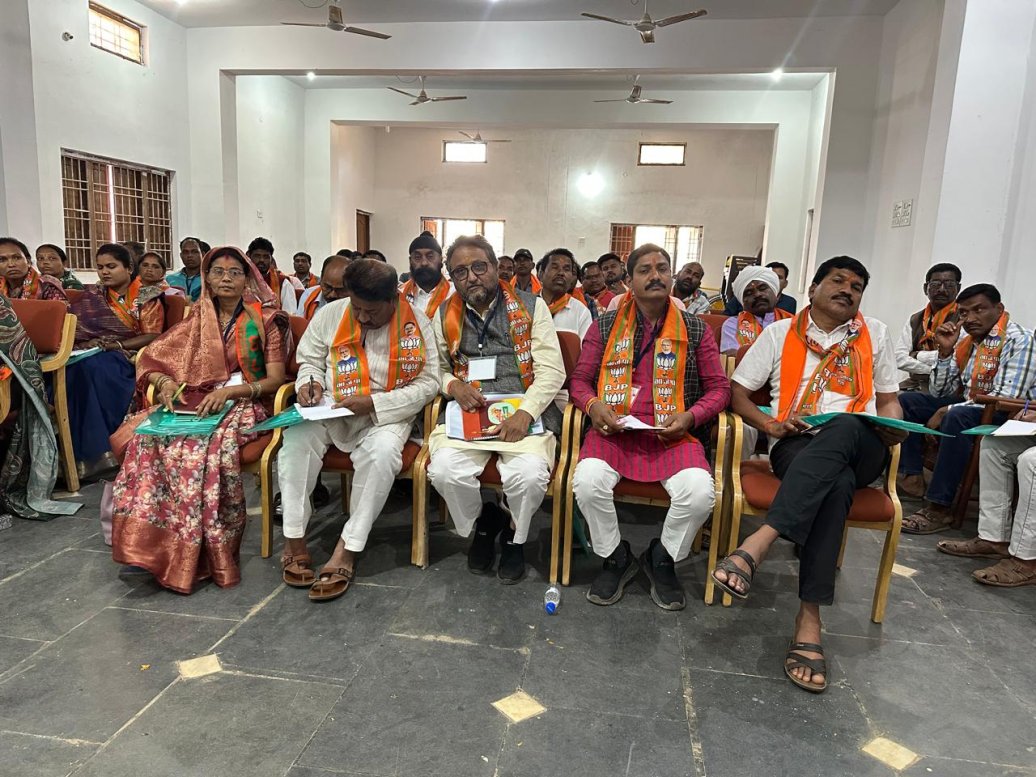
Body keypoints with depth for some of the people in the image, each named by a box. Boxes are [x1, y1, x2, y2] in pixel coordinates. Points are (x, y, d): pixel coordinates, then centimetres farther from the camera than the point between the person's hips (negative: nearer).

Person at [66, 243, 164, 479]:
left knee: (93, 366, -36)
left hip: (129, 356, -3)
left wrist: (112, 344, -15)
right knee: (72, 369, -33)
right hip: (92, 355, 4)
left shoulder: (146, 297, 7)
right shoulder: (92, 296, 20)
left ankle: (95, 451, -37)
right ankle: (92, 451, -35)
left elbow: (153, 336, -4)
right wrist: (86, 344, -10)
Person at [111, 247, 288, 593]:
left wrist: (231, 390, -18)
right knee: (149, 438, -27)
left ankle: (201, 553, -26)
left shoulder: (266, 320, 5)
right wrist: (165, 382, -7)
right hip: (194, 403, 4)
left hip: (243, 405, -4)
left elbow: (275, 380, -2)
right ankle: (149, 544, -22)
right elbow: (152, 358, 16)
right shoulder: (198, 319, 17)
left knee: (207, 447, -36)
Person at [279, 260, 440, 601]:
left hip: (385, 415, -2)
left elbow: (429, 383, -9)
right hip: (330, 411, 2)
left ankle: (345, 551, -24)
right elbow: (309, 359, 13)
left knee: (383, 451, -35)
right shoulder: (330, 314, -1)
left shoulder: (417, 323, -8)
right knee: (297, 435, -29)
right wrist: (309, 381, -12)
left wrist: (373, 402, -18)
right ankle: (294, 540, -18)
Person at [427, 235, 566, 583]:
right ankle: (483, 522, 9)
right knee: (445, 470, -26)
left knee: (528, 475, -29)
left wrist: (524, 413, -19)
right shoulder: (445, 314, 13)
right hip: (467, 414, 2)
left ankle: (514, 536, 7)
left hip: (524, 413, -2)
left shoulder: (531, 307, 4)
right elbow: (437, 368, 20)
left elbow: (552, 370, -3)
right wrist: (453, 384, -4)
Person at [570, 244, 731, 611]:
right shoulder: (605, 326, 11)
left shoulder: (696, 329, 11)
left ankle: (662, 559, 6)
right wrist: (593, 405, -8)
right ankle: (616, 558, 2)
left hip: (672, 434, 0)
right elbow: (580, 379, 14)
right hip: (614, 430, 0)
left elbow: (719, 386, 13)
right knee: (588, 481, -30)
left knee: (699, 491, -28)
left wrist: (691, 416, -6)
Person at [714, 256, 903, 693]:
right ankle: (809, 618, -41)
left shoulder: (875, 334, 22)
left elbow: (887, 399, 26)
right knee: (836, 482, -39)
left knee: (843, 426, -38)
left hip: (859, 448, 1)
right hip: (797, 446, -1)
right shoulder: (781, 333, 15)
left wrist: (894, 428, 2)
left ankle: (758, 543, -49)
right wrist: (768, 423, -8)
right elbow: (738, 391, 13)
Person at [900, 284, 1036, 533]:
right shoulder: (965, 342, 9)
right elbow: (939, 393, 7)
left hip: (1009, 418, -8)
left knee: (957, 417, -36)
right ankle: (912, 476, -11)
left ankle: (938, 509, -33)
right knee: (907, 401, -2)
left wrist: (946, 411, -21)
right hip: (968, 408, 8)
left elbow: (1006, 399, -23)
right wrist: (945, 351, -6)